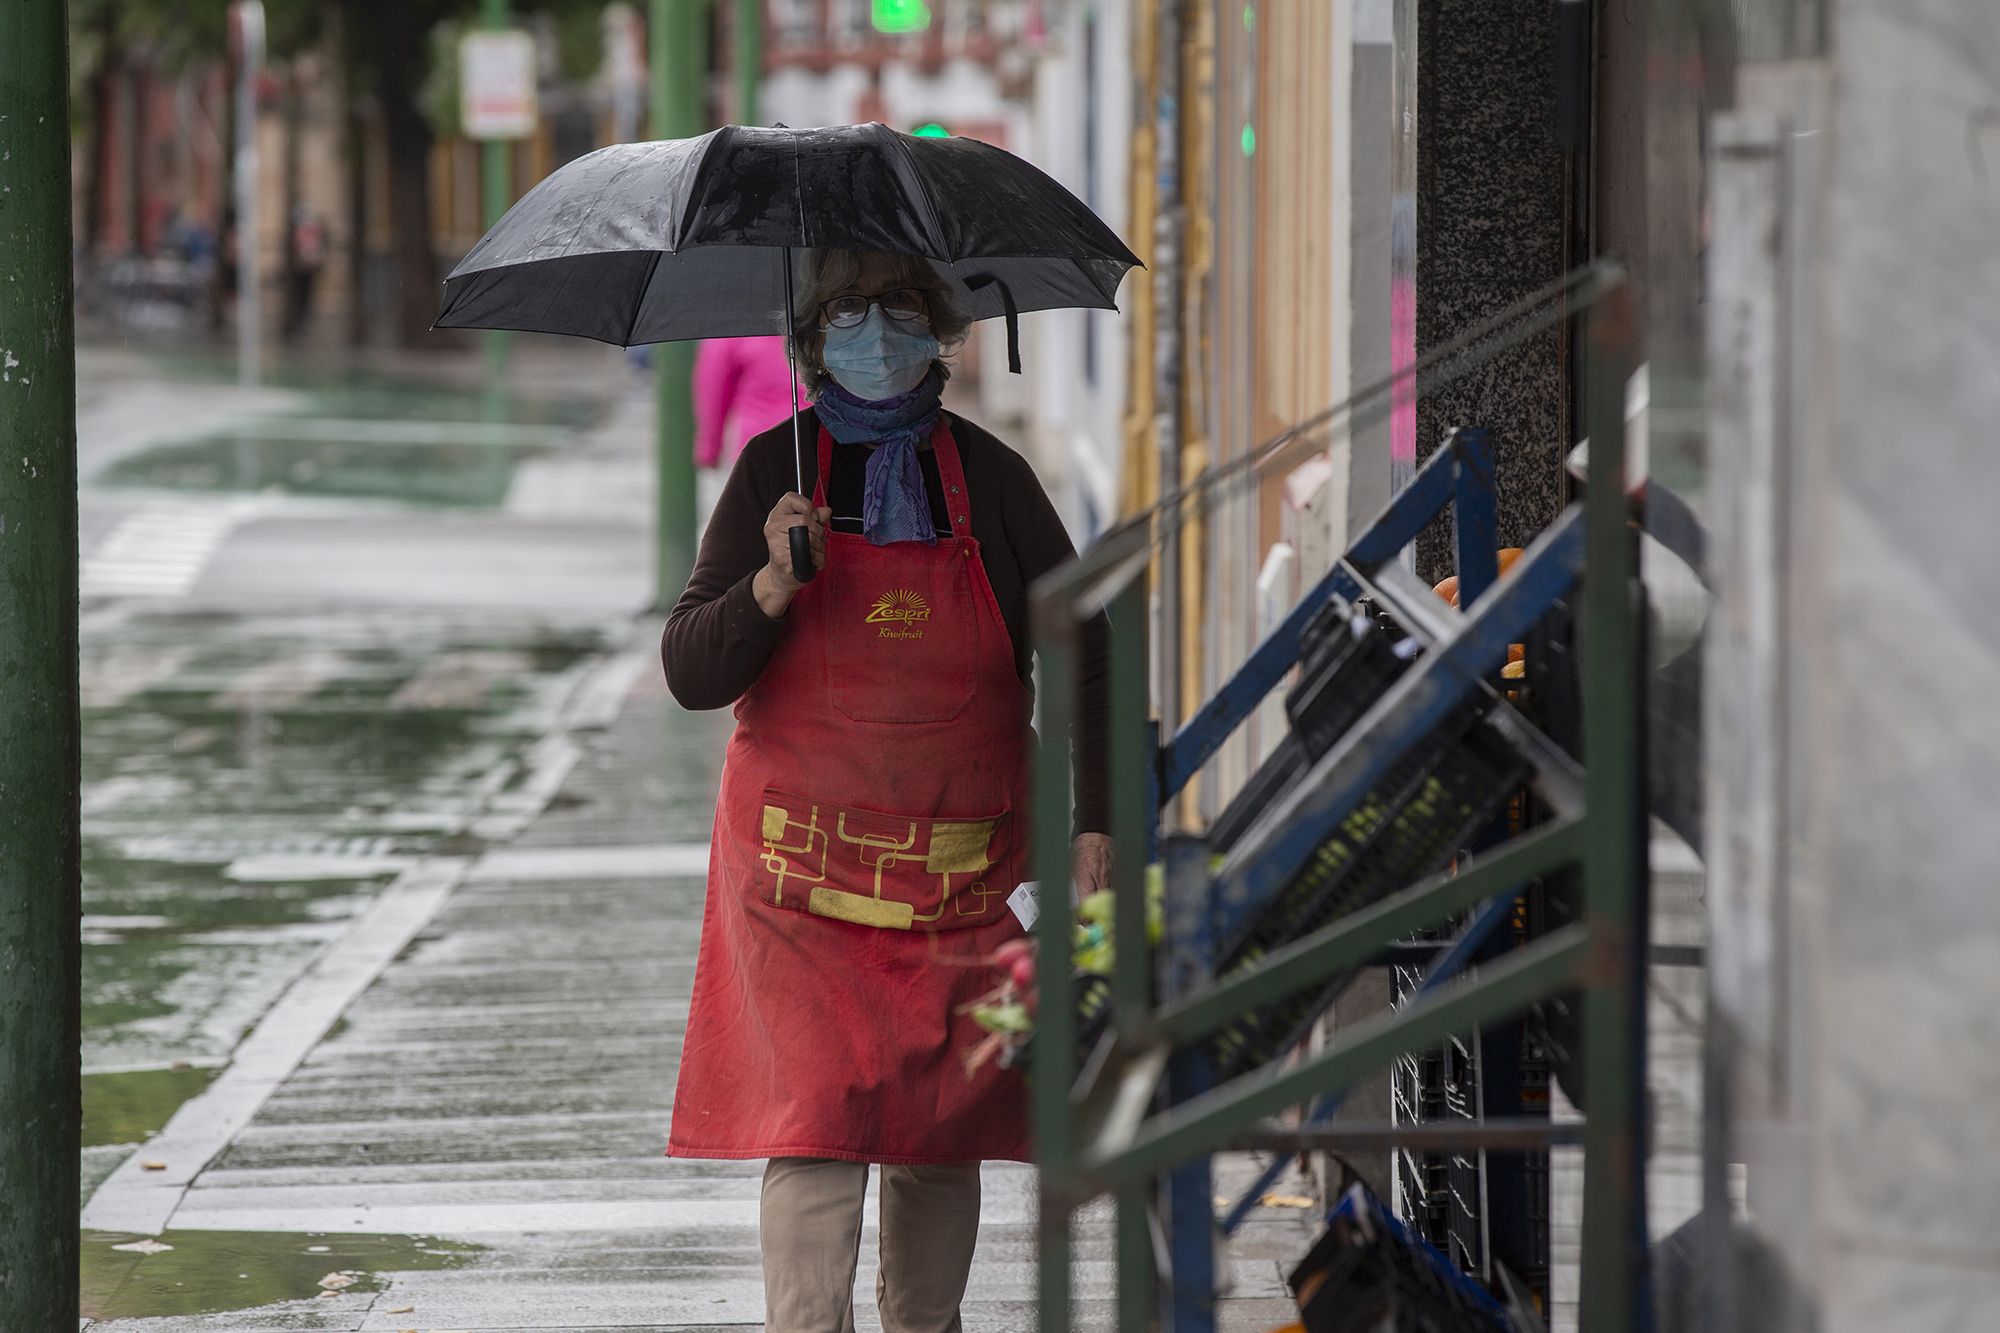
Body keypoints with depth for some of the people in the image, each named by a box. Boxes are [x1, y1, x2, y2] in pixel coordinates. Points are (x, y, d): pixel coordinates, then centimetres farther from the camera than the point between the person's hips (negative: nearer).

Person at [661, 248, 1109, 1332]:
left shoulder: (990, 478, 4)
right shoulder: (772, 471, 1)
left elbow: (1085, 657, 11)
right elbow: (691, 673, -2)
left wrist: (1095, 822, 2)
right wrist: (770, 589, -21)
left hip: (961, 870, 2)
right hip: (803, 868, -2)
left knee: (943, 1136, 6)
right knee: (817, 1122, -13)